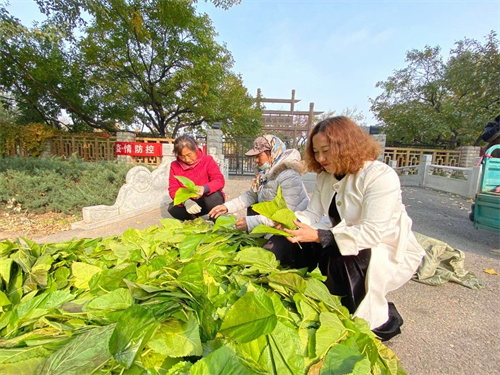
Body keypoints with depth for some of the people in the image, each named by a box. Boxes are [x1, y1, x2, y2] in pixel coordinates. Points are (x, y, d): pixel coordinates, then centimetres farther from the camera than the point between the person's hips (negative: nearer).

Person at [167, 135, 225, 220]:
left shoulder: (208, 160, -9)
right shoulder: (174, 166, -3)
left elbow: (220, 180, -21)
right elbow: (173, 189, -10)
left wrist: (204, 189, -43)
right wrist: (186, 201, -33)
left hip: (209, 201, -2)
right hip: (189, 203, 2)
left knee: (213, 197, -36)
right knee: (172, 208, -26)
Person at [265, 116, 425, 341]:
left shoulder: (381, 176, -23)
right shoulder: (325, 177, 1)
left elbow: (372, 232, -31)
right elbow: (313, 214, -5)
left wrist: (318, 236, -39)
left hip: (392, 254, -6)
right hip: (346, 244, 6)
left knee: (337, 256, -35)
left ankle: (381, 322, -6)